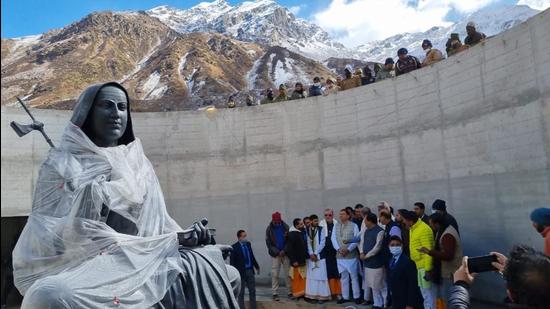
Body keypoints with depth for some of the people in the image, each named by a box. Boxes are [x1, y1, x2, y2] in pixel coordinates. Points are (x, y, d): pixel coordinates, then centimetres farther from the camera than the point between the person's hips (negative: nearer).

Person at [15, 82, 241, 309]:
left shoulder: (137, 164, 16)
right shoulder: (62, 162, 5)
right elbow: (45, 230, -2)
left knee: (228, 275, -7)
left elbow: (155, 219, 12)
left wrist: (180, 236, -9)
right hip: (83, 265, -3)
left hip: (139, 263, 4)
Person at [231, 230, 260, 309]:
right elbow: (232, 261, -12)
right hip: (241, 272, -6)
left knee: (252, 291, 12)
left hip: (250, 270, 6)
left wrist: (257, 267, 18)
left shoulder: (248, 244, 5)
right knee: (241, 293, 7)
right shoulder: (234, 247, -12)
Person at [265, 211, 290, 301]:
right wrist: (277, 252, -11)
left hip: (285, 253, 0)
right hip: (275, 254, 0)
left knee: (288, 273, 2)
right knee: (275, 274, -1)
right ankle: (275, 293, 6)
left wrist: (284, 251, -12)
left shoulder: (285, 227, -2)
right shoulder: (269, 229, -2)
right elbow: (268, 243, -2)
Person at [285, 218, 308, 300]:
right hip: (296, 261, -7)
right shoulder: (292, 234, -17)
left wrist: (307, 256, 9)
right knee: (296, 277, 3)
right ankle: (296, 293, 14)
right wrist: (293, 260, -18)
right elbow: (289, 248, -19)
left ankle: (301, 292, 22)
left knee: (302, 277, 12)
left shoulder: (303, 232, 4)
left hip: (303, 259, 7)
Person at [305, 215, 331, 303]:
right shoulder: (307, 230, 5)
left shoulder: (321, 229, -2)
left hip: (320, 255, -3)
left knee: (320, 275, -4)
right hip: (310, 256, 3)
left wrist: (316, 254, -10)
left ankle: (322, 296, 1)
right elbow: (308, 243, 3)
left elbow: (322, 243, -7)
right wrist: (311, 254, -9)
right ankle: (312, 295, 11)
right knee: (311, 276, 5)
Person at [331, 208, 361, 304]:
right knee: (343, 277, 11)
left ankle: (356, 296, 13)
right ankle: (345, 297, 19)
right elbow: (333, 239, 3)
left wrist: (348, 249, -17)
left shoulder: (354, 226, -3)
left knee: (354, 276, 4)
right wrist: (339, 249, -12)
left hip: (351, 255, -4)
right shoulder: (336, 226, 9)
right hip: (339, 255, 4)